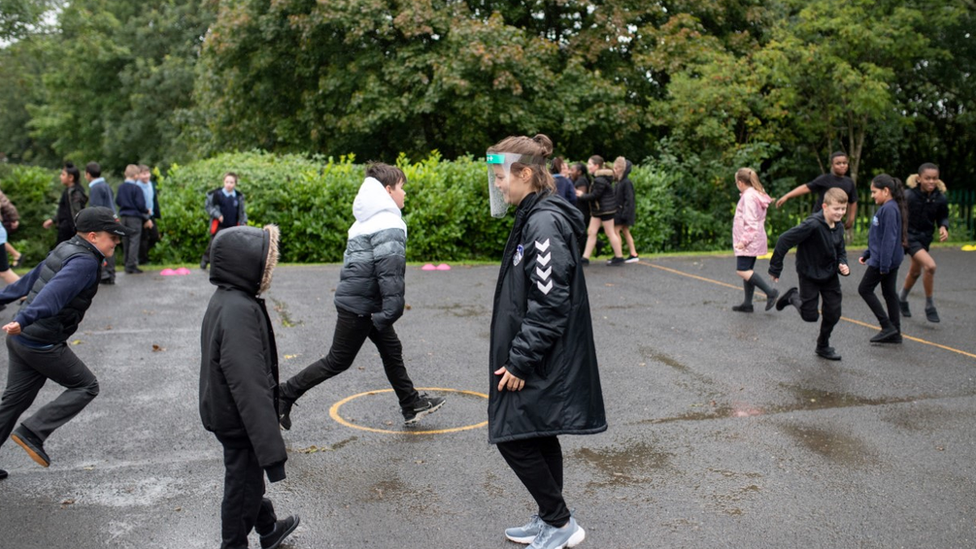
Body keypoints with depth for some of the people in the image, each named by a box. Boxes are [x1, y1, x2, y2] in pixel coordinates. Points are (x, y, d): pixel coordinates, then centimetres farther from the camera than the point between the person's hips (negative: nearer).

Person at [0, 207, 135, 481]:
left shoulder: (66, 249, 11)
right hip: (43, 343, -9)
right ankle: (32, 432, 0)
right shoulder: (85, 262, -18)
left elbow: (30, 279, 19)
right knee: (86, 386, 5)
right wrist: (24, 320, -44)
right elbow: (54, 293, -33)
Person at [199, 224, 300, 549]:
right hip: (239, 421, -11)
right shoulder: (239, 312, -29)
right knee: (243, 486, 9)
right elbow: (249, 387, -33)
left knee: (249, 477, 27)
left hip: (225, 413, 11)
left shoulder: (225, 300, 4)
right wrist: (272, 449, -31)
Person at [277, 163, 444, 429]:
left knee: (391, 349, 17)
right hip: (359, 305, -10)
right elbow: (389, 271, -26)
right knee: (337, 362, 2)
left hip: (363, 302, 10)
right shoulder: (389, 226, -20)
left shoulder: (369, 220, 12)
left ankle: (411, 405, 28)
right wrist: (392, 310, -25)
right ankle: (284, 395, 11)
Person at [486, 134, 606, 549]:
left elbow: (549, 304, -24)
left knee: (513, 438, -2)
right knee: (539, 438, 17)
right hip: (538, 357, 10)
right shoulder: (533, 217, 11)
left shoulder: (544, 223, -20)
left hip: (542, 360, -10)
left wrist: (520, 361, -20)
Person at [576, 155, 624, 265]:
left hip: (606, 209, -10)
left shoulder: (600, 180, -21)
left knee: (610, 233, -1)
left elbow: (595, 195, -21)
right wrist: (582, 194, 0)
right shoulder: (597, 177, 11)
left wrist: (581, 196, -8)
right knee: (591, 232, 7)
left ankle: (619, 257, 10)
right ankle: (585, 258, 9)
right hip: (597, 209, 10)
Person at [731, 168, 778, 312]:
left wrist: (744, 240, -22)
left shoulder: (748, 196, -14)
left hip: (748, 241, -10)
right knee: (748, 270, 12)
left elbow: (751, 221, -22)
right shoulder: (757, 194, 17)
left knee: (742, 270, -14)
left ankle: (770, 292, -14)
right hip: (754, 241, 10)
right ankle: (747, 304, 15)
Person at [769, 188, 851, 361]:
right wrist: (775, 268, -21)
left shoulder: (839, 226, -4)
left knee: (833, 314, 7)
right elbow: (784, 240, -27)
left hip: (830, 275, 6)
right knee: (810, 315, -1)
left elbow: (841, 250, 12)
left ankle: (823, 346, 29)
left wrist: (843, 264, -10)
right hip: (809, 275, -6)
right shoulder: (813, 225, -28)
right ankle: (793, 297, 30)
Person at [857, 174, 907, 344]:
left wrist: (884, 264, -23)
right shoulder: (887, 208, 12)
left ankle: (887, 326, -1)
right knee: (889, 293, 12)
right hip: (891, 260, 10)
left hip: (885, 260, -10)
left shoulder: (889, 209, -19)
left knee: (864, 289, -1)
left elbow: (889, 238, -23)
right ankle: (895, 333, 18)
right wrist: (867, 254, 21)